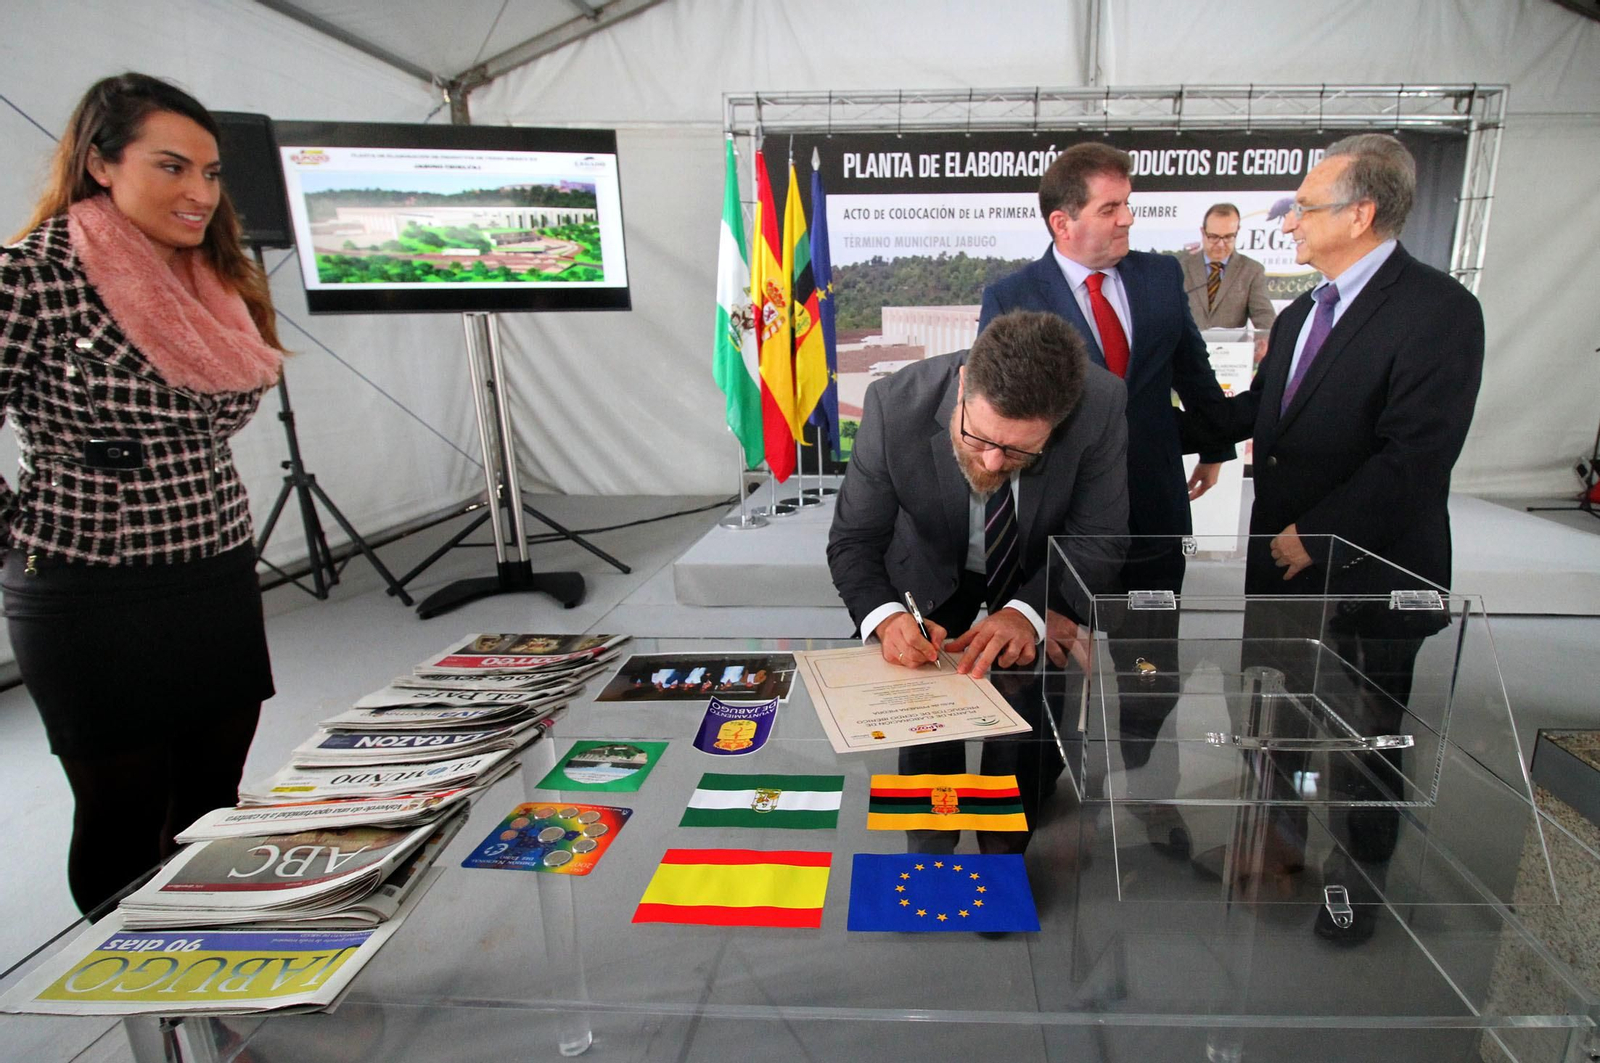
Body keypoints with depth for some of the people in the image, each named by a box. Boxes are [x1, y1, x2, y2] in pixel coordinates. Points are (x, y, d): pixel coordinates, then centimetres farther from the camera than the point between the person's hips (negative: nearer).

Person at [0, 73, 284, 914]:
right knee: (124, 819, 9)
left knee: (212, 807, 15)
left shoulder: (222, 283, 8)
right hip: (92, 598, -5)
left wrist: (191, 515, 15)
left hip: (222, 582, 6)